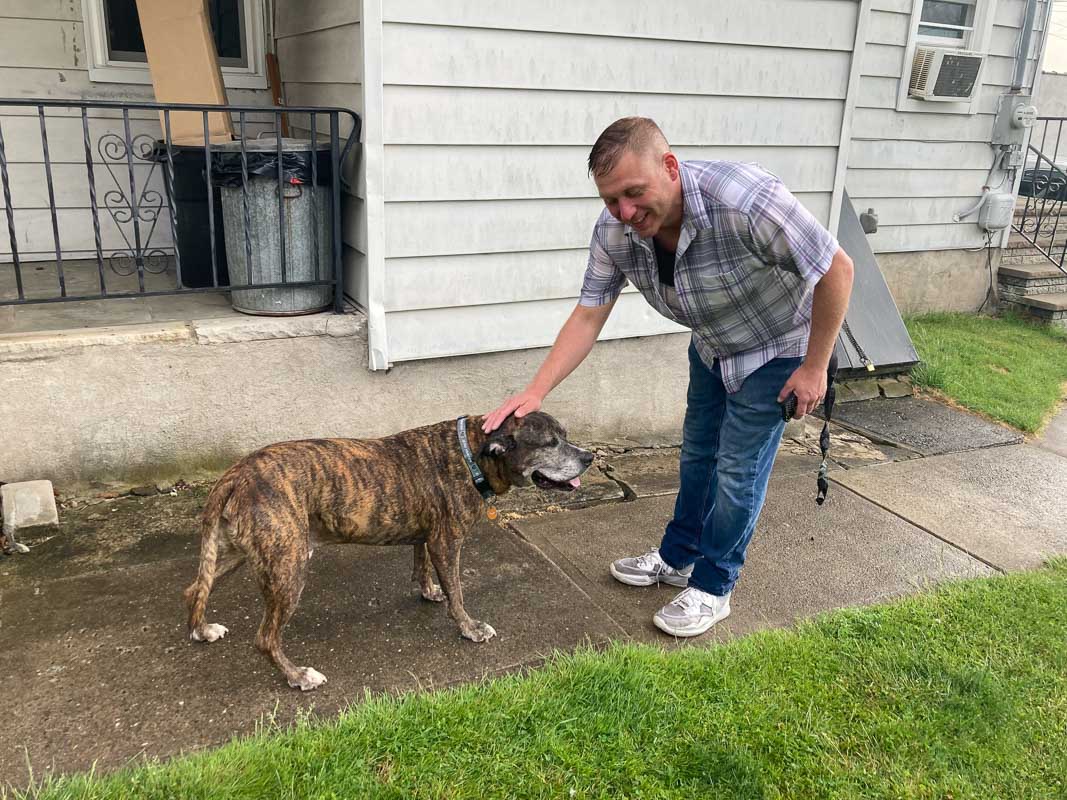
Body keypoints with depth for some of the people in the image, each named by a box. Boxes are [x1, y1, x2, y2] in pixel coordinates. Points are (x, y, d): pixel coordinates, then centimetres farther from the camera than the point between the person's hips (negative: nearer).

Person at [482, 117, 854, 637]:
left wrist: (814, 367, -21)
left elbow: (837, 270, -28)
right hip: (711, 344, 6)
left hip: (775, 348, -5)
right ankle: (677, 559, 37)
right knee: (698, 454, 18)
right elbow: (588, 317, -15)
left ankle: (711, 589, 17)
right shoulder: (614, 231, -23)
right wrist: (535, 392, -24)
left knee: (738, 469, -1)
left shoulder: (746, 202, -41)